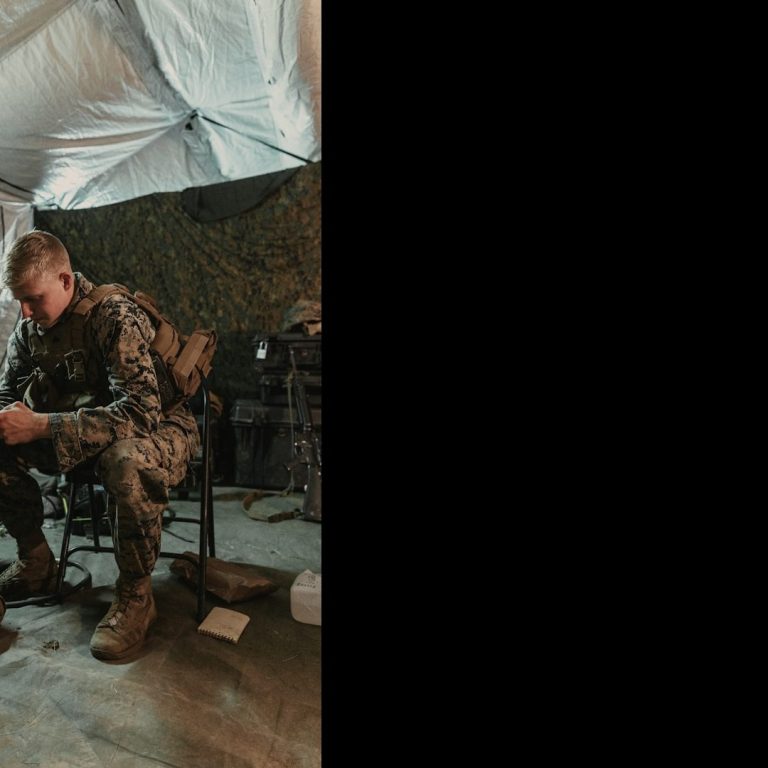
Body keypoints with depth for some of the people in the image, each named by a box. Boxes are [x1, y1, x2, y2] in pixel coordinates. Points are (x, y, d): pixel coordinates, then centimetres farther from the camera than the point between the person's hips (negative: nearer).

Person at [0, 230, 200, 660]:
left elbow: (142, 411, -32)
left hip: (157, 425, -7)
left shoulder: (114, 316, -22)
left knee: (128, 462, -40)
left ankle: (136, 594, -18)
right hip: (80, 428, 7)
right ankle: (36, 561, 10)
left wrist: (42, 425, -34)